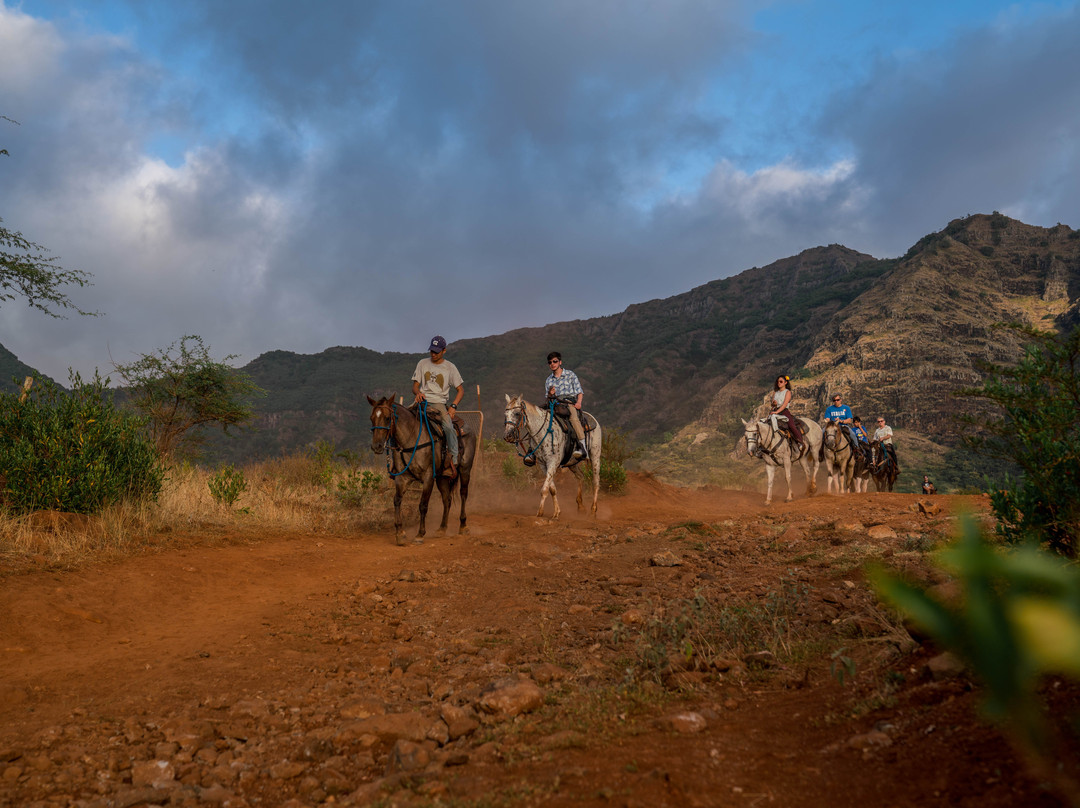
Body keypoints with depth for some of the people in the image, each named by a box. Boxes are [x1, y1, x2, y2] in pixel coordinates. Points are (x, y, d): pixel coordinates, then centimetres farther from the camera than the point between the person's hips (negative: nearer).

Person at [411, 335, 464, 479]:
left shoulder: (449, 367, 7)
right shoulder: (422, 363, 13)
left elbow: (460, 389, 7)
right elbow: (415, 385, 13)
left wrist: (453, 406, -9)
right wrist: (417, 393, -12)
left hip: (439, 403, -2)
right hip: (422, 401, 2)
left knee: (448, 427, -28)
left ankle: (453, 462, -25)